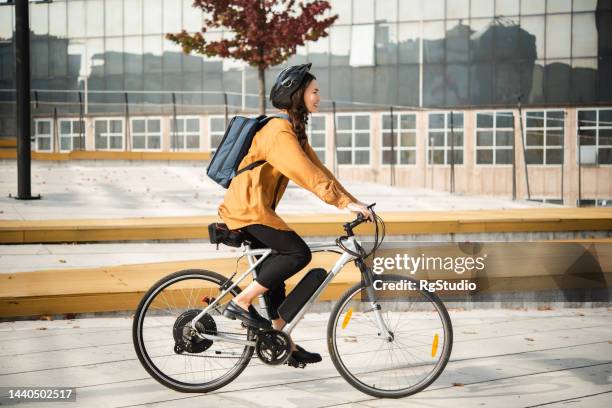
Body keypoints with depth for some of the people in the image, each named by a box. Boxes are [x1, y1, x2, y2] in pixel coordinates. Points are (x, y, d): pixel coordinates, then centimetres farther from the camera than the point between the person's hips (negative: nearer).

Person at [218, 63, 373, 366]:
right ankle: (240, 303, -11)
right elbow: (308, 175, -26)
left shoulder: (294, 130, 15)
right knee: (298, 252, -17)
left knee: (273, 276, 12)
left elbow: (317, 168, 11)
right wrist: (345, 202, -28)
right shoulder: (279, 132, -18)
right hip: (247, 208, -10)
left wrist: (353, 201, 3)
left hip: (255, 208, 10)